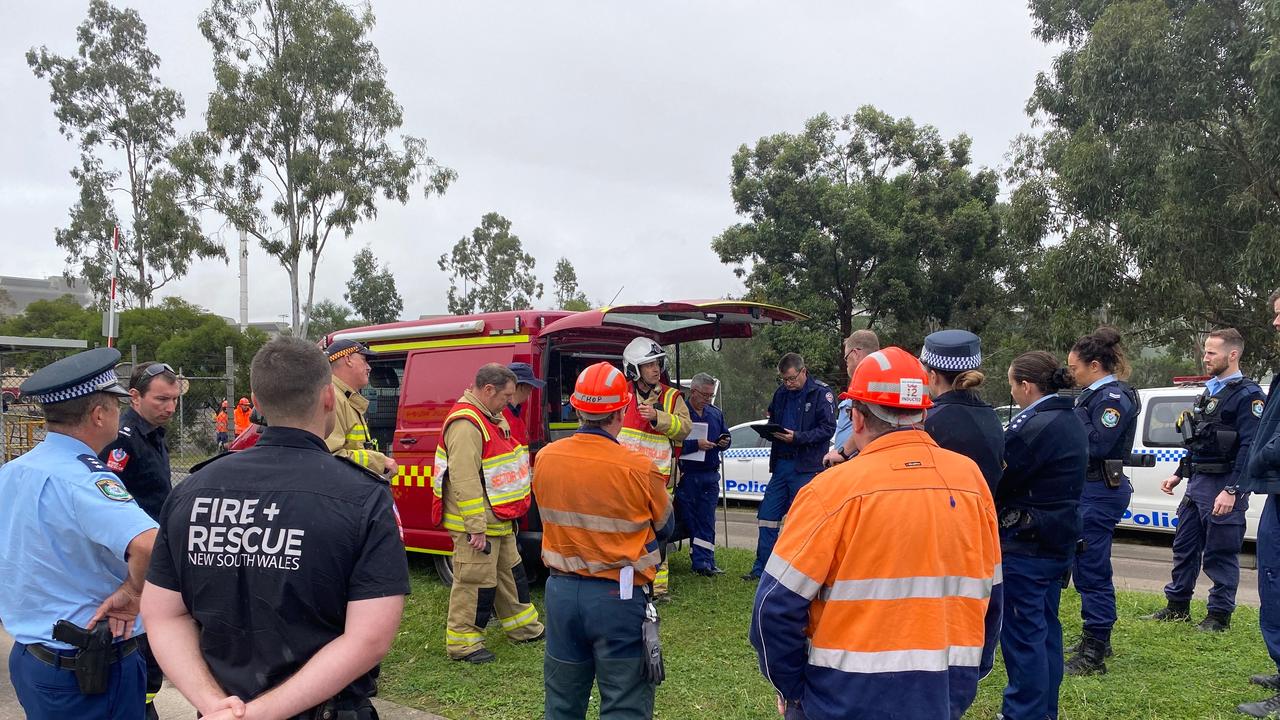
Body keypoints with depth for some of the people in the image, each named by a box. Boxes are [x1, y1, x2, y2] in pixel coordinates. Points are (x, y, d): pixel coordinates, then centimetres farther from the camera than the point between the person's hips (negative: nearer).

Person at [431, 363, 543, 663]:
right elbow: (464, 480, -28)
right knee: (475, 581, -2)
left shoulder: (491, 418, 12)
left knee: (510, 572, 21)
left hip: (499, 521, 11)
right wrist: (476, 527, -27)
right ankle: (462, 643, 11)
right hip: (475, 524, -11)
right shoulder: (466, 423, -23)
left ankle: (523, 627, 35)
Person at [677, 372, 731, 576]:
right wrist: (696, 444, -22)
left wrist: (725, 443, 0)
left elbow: (726, 436, 22)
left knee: (707, 522, 2)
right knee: (688, 521, 1)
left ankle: (704, 563, 4)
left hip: (710, 476, 5)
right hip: (686, 474, -5)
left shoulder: (716, 413, 13)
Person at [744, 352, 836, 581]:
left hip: (807, 466, -6)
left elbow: (828, 428, -11)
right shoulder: (781, 393, 13)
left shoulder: (821, 392, -7)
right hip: (781, 463, 6)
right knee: (767, 515, 7)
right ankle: (761, 568, 16)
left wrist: (797, 437, -20)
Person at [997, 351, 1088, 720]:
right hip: (1058, 540, 10)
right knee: (1044, 627, 18)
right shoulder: (1070, 422, 9)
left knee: (1022, 634, -1)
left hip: (1025, 545, -10)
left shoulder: (1034, 426, -21)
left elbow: (1001, 481, -16)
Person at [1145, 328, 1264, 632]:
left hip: (1223, 488, -9)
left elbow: (1250, 447, -19)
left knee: (1220, 555, 1)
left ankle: (1220, 615, 12)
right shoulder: (1209, 392, 16)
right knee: (1184, 547, 13)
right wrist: (1178, 475, 18)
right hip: (1196, 483, 9)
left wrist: (1232, 491, -24)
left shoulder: (1247, 395, -12)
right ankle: (1177, 606, 24)